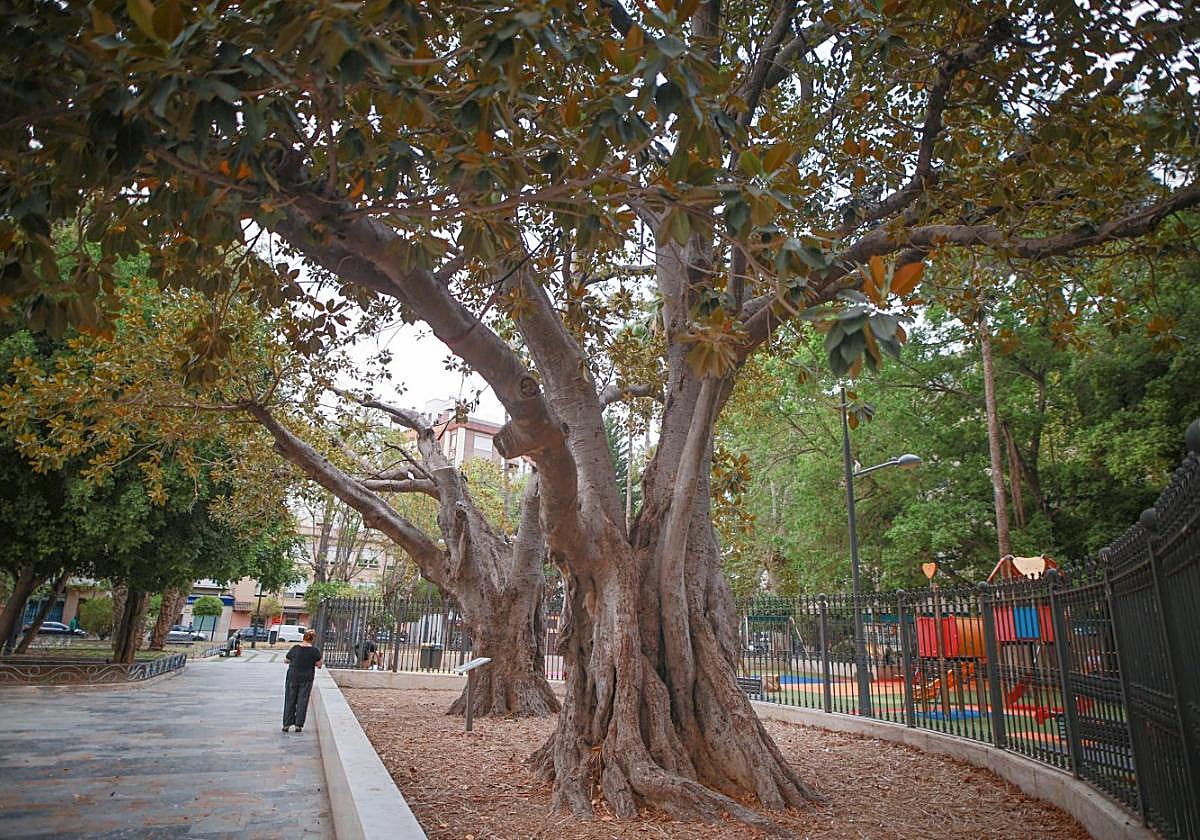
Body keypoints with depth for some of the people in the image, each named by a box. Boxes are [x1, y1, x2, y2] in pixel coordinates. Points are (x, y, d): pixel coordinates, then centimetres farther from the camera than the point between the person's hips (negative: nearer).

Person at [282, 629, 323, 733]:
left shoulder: (295, 648, -7)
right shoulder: (315, 651, -10)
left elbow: (286, 660, 4)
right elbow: (319, 665, -6)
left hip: (292, 677, 1)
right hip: (306, 679, -1)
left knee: (290, 701, 10)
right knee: (302, 702, 6)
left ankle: (286, 724, 10)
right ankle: (299, 725, 7)